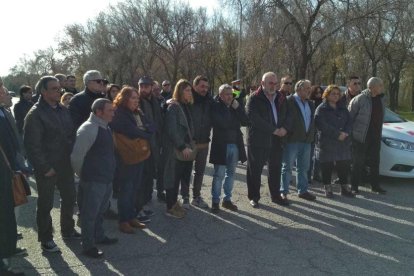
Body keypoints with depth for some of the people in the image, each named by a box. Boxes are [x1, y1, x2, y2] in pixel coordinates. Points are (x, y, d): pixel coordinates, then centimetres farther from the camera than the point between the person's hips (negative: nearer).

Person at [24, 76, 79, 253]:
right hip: (47, 169, -7)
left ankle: (68, 230, 37)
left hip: (66, 166, 7)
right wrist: (44, 168, -18)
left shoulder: (63, 110, 8)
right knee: (45, 204, 7)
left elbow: (72, 135, 14)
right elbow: (31, 145, -17)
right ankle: (46, 239, 23)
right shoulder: (35, 114, -14)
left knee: (69, 198, 18)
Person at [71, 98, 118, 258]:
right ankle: (88, 246, 19)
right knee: (90, 213, 5)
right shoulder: (89, 128, -19)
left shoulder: (105, 128, 9)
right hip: (94, 180, -9)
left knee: (101, 210, 23)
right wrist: (83, 175, -7)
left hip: (107, 178, 9)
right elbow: (76, 156, -20)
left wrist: (110, 173, 16)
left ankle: (99, 236, 41)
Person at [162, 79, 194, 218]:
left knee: (182, 176, 14)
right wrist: (182, 147, -20)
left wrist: (189, 145, 7)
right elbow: (172, 130, -19)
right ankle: (170, 208, 13)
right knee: (173, 178, 1)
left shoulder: (186, 106, 13)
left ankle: (174, 203, 28)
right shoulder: (173, 107, -13)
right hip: (175, 150, -8)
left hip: (185, 149, 8)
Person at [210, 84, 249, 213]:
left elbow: (246, 121, 0)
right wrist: (235, 125, -5)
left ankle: (227, 199, 25)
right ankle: (215, 201, 12)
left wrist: (237, 108, -9)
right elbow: (222, 123, -19)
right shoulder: (215, 106, -8)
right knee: (219, 175, 0)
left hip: (235, 144, 5)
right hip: (221, 145, -5)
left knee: (230, 173, 13)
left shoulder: (236, 105, 8)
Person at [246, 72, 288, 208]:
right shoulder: (254, 99, -7)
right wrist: (274, 130, -16)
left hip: (276, 140, 6)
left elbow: (285, 115, 15)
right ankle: (254, 197, 16)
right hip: (258, 140, -5)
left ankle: (275, 195, 28)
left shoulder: (279, 98, 12)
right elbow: (254, 119, -17)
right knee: (255, 170, 3)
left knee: (275, 169, 14)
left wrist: (284, 128, -7)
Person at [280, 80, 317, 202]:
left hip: (306, 140, 7)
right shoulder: (289, 101, -9)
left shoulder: (310, 104, 15)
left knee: (303, 167, 14)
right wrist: (287, 133, -14)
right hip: (292, 140, -7)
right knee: (287, 166, 2)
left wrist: (311, 136, 10)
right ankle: (284, 191, 12)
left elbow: (312, 121, 18)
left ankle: (302, 190, 25)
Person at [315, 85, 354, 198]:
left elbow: (349, 122, 11)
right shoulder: (321, 109, -2)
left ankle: (344, 187, 18)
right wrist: (337, 134, -17)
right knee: (327, 166, 0)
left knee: (344, 166, 7)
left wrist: (345, 133, -10)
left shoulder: (343, 109, 17)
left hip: (343, 142, 5)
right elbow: (322, 125, -13)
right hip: (326, 143, -5)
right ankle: (328, 188, 12)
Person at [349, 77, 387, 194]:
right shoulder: (360, 99, -14)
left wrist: (379, 133, 15)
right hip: (360, 137, -6)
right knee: (358, 162, 2)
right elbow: (349, 116, -9)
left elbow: (380, 117, 17)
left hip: (375, 137, 7)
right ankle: (354, 185, 13)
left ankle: (375, 185, 23)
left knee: (375, 162, 12)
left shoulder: (380, 99, 8)